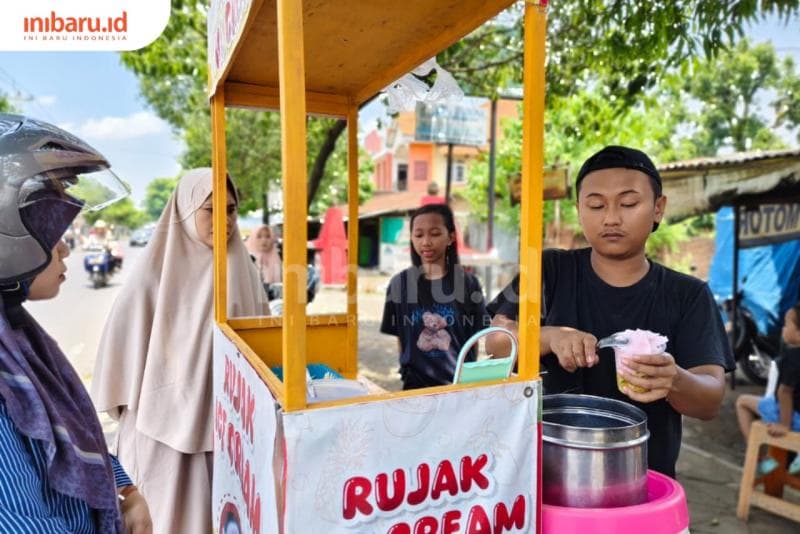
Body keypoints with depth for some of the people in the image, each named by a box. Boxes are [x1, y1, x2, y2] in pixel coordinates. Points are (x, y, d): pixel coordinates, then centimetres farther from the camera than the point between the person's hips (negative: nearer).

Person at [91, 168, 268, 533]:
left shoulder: (241, 269, -1)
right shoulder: (157, 267, -11)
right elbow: (124, 335, -5)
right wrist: (127, 406, 1)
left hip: (225, 416, 3)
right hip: (166, 415, -3)